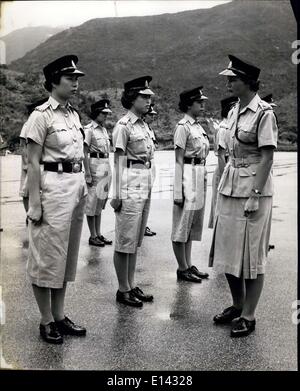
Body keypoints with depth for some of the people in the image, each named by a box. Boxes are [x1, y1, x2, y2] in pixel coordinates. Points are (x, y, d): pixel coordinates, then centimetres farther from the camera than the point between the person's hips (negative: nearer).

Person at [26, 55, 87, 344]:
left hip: (77, 187, 8)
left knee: (67, 253, 14)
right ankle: (46, 321, 18)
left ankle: (59, 315, 27)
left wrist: (82, 188, 14)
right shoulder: (41, 115, -9)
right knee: (47, 255, 3)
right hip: (53, 187, -8)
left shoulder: (73, 113, 13)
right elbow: (33, 163, -11)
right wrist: (34, 204, -15)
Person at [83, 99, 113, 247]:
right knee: (92, 202, 1)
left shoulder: (104, 129, 14)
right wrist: (88, 174, -17)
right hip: (95, 166, -8)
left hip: (106, 166, 8)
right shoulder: (89, 129, -10)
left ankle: (98, 233, 22)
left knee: (100, 201, 13)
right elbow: (85, 153, -13)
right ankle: (93, 236, 10)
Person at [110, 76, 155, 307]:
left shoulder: (143, 125, 15)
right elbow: (119, 161, -11)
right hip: (130, 183, -9)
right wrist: (117, 193, -13)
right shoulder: (123, 125, -9)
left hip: (146, 184, 9)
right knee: (125, 240, 1)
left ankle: (132, 285, 24)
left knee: (136, 239, 14)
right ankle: (123, 290, 13)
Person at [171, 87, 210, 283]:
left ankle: (188, 265, 26)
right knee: (182, 225, 2)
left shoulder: (199, 126, 14)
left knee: (193, 225, 15)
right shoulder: (183, 126, -11)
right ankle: (182, 268, 14)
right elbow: (179, 160, -13)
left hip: (201, 176, 9)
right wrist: (179, 191, -16)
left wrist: (203, 176, 18)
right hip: (188, 176, -9)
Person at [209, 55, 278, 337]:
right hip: (229, 187, 8)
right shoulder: (234, 112, 11)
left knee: (251, 254, 3)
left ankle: (248, 316, 17)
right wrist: (226, 185, 13)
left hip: (253, 189, -8)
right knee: (227, 251, 14)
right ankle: (237, 305, 32)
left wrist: (255, 194, -18)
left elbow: (267, 156, -14)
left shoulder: (263, 113, -11)